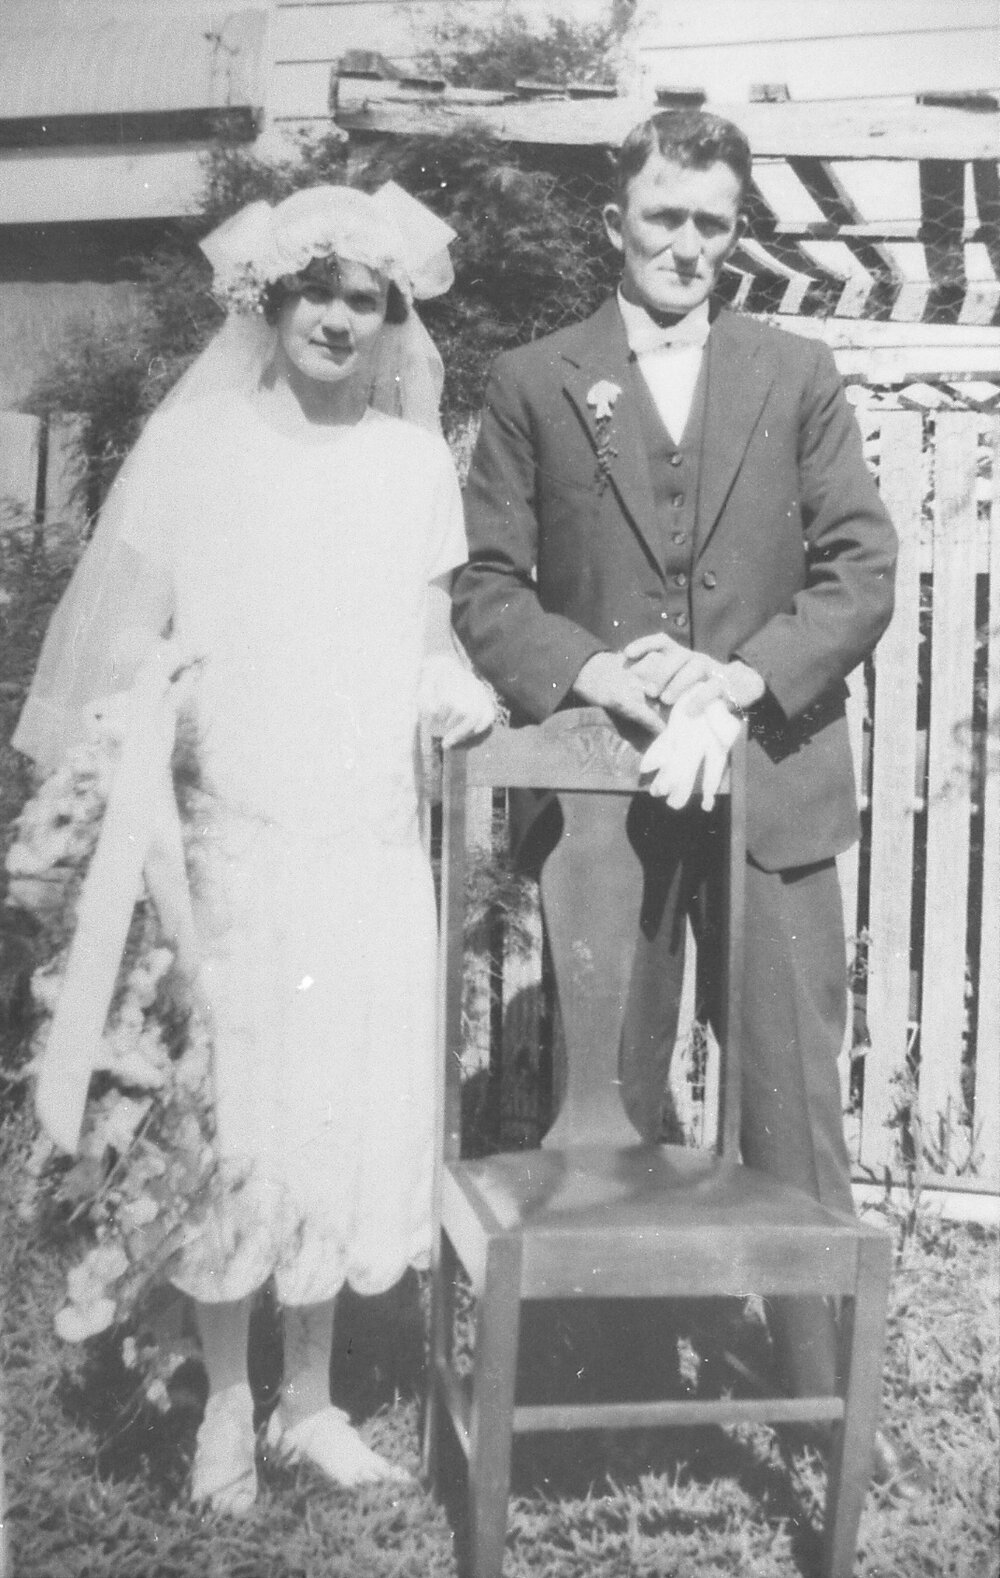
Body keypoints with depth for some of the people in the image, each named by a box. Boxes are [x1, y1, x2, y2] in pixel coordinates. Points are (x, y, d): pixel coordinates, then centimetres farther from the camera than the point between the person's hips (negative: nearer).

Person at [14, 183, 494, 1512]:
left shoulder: (417, 462, 7)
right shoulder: (192, 446, -1)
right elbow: (125, 653, -1)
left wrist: (455, 694, -7)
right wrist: (141, 831, -10)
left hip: (375, 853, 3)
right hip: (235, 848, -2)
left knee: (349, 1119, 10)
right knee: (228, 1122, 6)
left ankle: (311, 1401, 29)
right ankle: (226, 1407, 27)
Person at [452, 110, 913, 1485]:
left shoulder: (797, 375, 10)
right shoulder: (531, 385, 8)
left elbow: (862, 568, 2)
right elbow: (485, 585, 2)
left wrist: (738, 680, -12)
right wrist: (590, 670, -15)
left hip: (773, 778, 0)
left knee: (796, 1106, 3)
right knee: (609, 1106, 10)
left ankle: (823, 1399, 17)